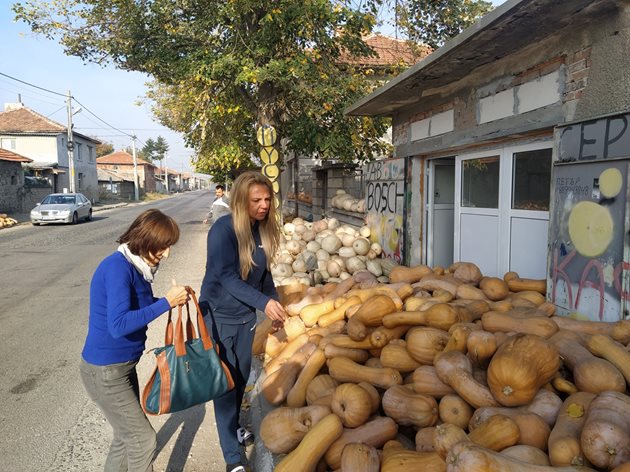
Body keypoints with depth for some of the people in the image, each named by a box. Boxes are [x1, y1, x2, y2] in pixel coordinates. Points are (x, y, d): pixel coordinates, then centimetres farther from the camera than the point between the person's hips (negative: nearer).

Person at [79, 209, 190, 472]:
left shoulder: (135, 265, 1)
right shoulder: (117, 267, -24)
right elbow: (118, 325, -31)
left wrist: (173, 300, -5)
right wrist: (166, 303, -28)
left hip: (123, 365, 8)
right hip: (105, 371, -8)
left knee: (126, 436, 21)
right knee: (143, 439, 4)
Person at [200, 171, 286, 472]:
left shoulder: (263, 228, -3)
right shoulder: (223, 230, -23)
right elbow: (227, 277, -28)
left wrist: (275, 303, 8)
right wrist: (263, 302, -36)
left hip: (245, 314, 6)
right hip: (218, 315, -6)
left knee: (241, 378, 19)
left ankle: (232, 428, 44)